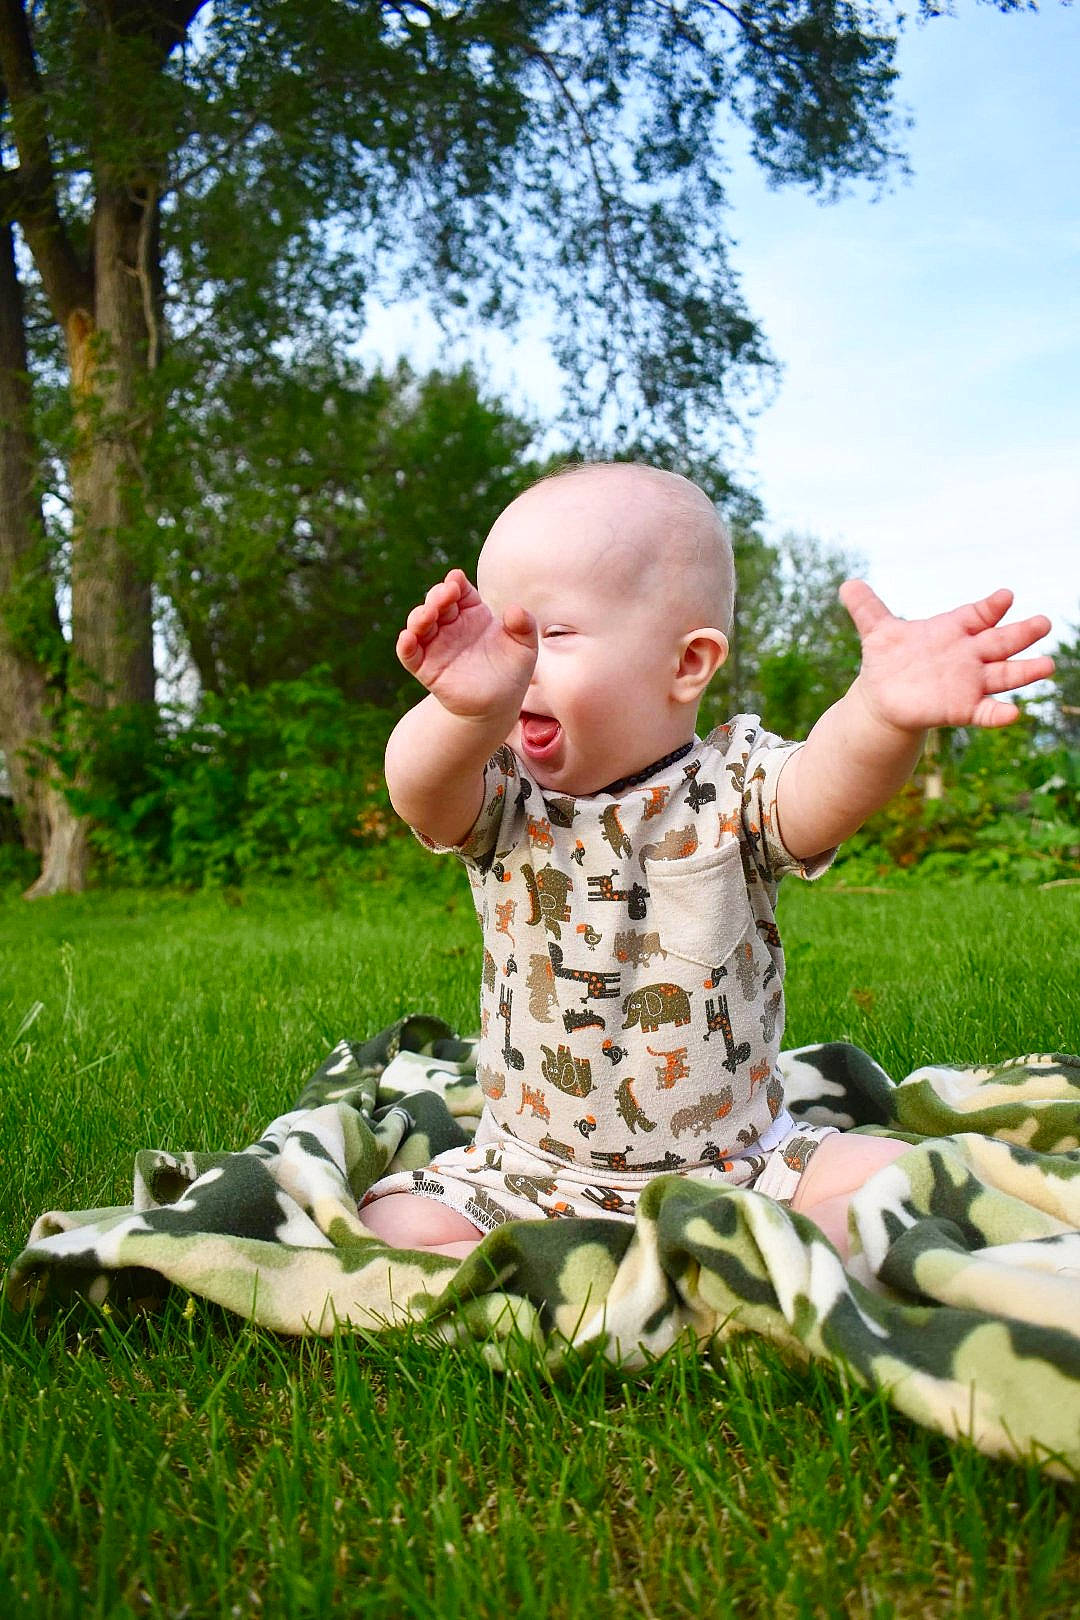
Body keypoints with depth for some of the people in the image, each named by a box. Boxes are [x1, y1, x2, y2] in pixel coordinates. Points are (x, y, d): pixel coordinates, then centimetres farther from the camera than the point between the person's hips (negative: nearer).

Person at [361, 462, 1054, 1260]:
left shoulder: (733, 785, -11)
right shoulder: (504, 802, -9)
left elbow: (825, 785, -33)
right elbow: (421, 790, -31)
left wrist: (884, 714, -57)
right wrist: (470, 712, -55)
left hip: (741, 1164, 0)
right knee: (394, 1227, -17)